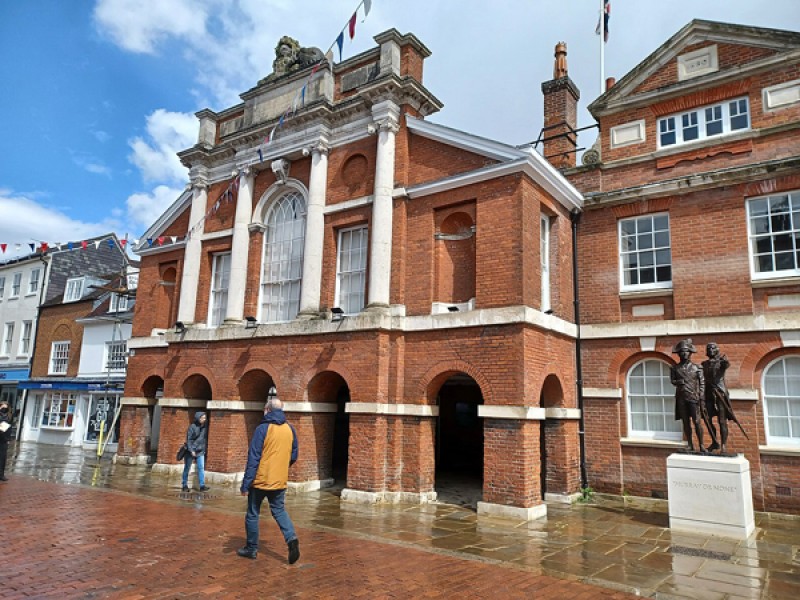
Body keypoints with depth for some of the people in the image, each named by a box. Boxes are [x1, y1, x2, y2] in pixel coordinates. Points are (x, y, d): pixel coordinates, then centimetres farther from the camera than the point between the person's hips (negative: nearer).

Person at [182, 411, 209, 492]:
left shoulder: (205, 428, 3)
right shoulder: (192, 427, -11)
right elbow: (188, 440, -12)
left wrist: (204, 450, 11)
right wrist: (191, 450, -19)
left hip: (200, 452, 4)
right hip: (190, 451, -4)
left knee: (201, 468, -6)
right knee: (187, 468, 9)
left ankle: (202, 485, -9)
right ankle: (185, 485, 19)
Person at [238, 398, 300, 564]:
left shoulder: (263, 428, -13)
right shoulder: (290, 430, 2)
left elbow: (253, 458, -15)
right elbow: (293, 456, 9)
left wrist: (245, 484, -13)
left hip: (260, 480, -4)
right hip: (280, 481, 4)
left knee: (252, 514, 12)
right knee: (279, 511, 16)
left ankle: (252, 548, 21)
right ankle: (292, 539, -5)